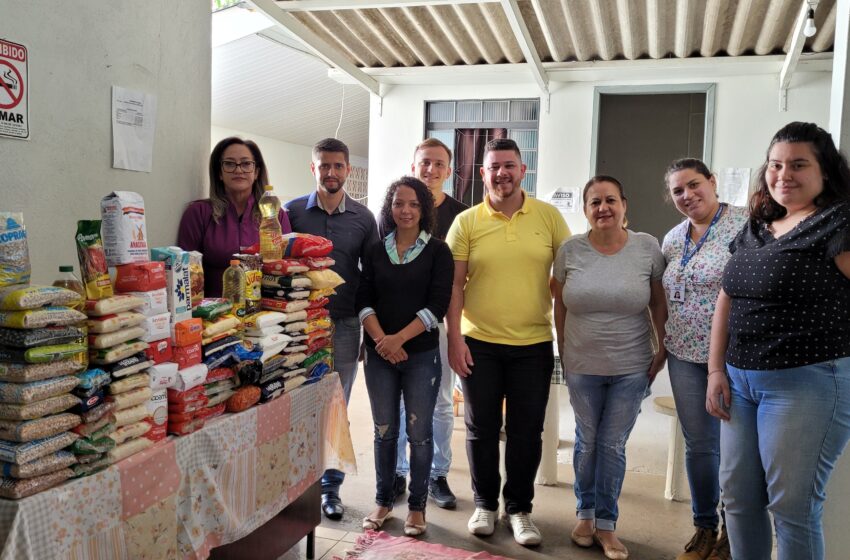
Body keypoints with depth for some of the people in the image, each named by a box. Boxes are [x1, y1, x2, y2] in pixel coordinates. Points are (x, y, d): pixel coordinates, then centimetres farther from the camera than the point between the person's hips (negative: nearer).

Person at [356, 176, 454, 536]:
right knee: (384, 431, 10)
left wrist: (399, 339, -16)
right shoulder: (375, 251, 8)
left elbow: (437, 305, -9)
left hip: (422, 354, -2)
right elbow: (364, 301, 1)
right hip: (379, 354, 2)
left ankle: (417, 506, 18)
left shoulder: (437, 251, -1)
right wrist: (380, 340, -14)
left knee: (419, 432, 4)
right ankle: (383, 501, 25)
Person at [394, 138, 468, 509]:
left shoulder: (459, 215, 3)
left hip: (440, 319, 0)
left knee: (441, 402, 8)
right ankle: (397, 472, 22)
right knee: (396, 400, 8)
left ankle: (438, 474, 21)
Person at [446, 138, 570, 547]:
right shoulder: (466, 222, -1)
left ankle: (519, 508, 27)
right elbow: (455, 284, -1)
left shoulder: (549, 217, 0)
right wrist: (454, 338, -6)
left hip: (534, 344, 1)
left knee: (526, 432, 10)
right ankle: (485, 503, 30)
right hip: (479, 343, 0)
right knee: (481, 428, 11)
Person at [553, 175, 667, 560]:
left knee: (613, 445, 7)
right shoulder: (570, 250, -4)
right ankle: (585, 513, 32)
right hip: (581, 366, 1)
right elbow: (560, 305, 5)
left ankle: (605, 524, 22)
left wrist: (664, 349, 0)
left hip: (632, 368, -1)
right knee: (587, 441, 13)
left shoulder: (648, 247, -5)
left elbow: (659, 303, 2)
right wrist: (563, 352, 6)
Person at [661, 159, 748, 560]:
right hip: (685, 356, 5)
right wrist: (664, 347, 15)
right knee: (698, 444, 13)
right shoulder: (672, 240, 10)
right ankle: (704, 526, 29)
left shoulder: (746, 224, -9)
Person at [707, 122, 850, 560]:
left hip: (807, 381, -7)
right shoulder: (755, 229, 13)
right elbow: (726, 302, 15)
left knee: (792, 506, 3)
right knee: (738, 498, 15)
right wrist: (716, 370, 10)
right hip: (740, 381, 7)